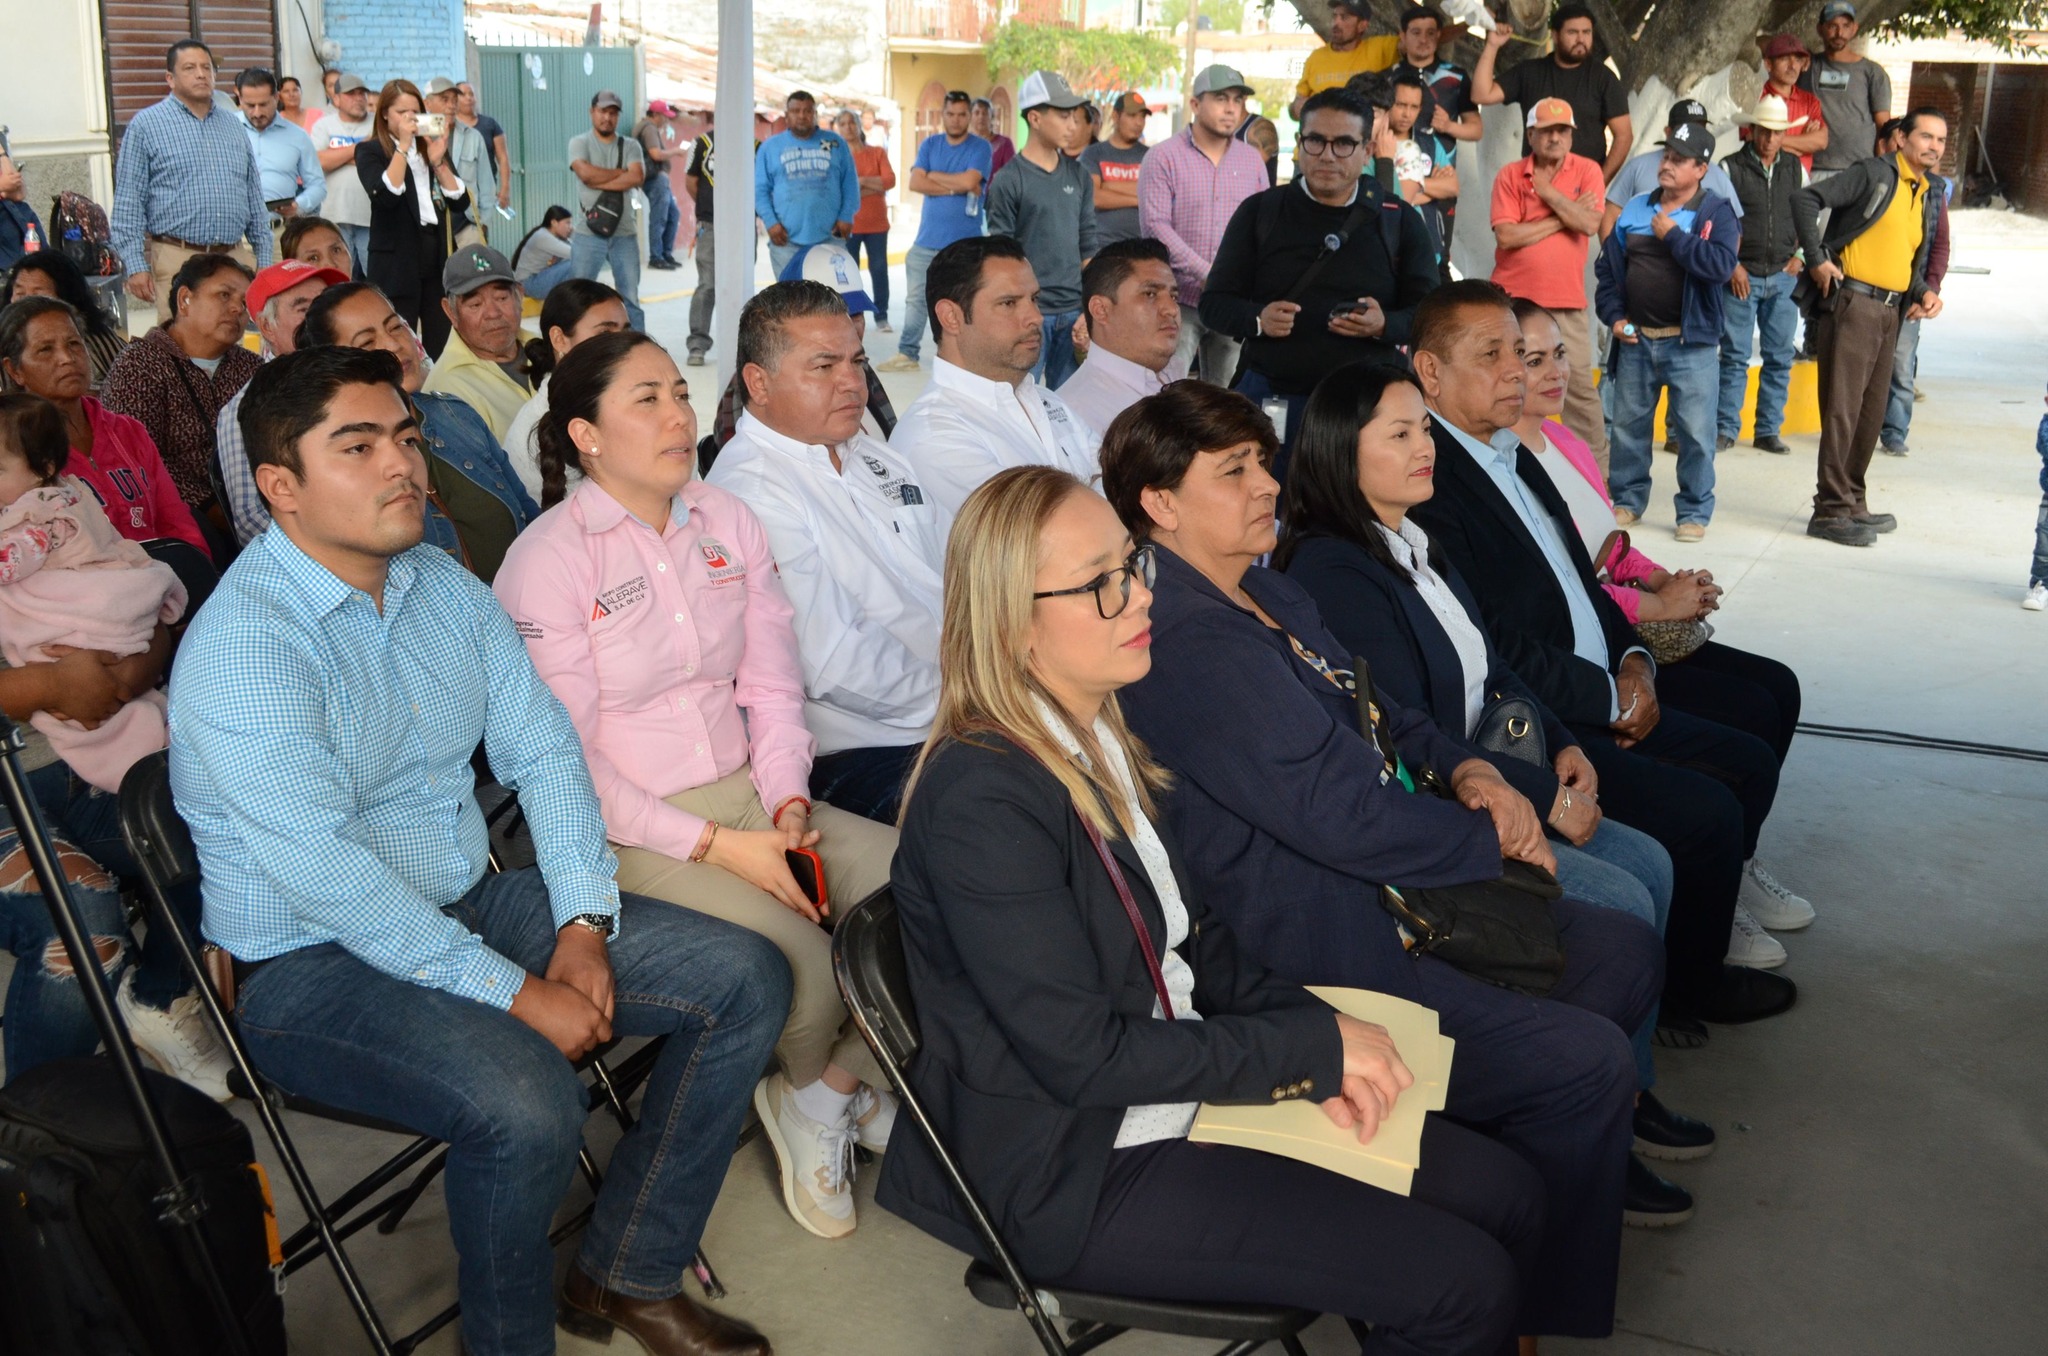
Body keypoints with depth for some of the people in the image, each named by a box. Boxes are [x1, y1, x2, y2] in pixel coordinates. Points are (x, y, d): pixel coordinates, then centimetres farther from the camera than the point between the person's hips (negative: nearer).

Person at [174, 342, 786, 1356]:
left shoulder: (445, 586, 6)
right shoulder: (242, 643, -19)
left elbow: (543, 751, 6)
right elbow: (325, 873, -26)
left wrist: (582, 925, -8)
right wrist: (520, 994, -24)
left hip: (471, 904, 8)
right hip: (310, 964, -8)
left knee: (747, 980, -3)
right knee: (525, 1102, -35)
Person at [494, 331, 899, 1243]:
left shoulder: (727, 521, 8)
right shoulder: (548, 559, -10)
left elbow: (774, 684, 10)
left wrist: (787, 805, -7)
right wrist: (717, 846, -18)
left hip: (748, 798, 6)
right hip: (627, 831, -6)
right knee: (808, 962, -26)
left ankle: (832, 1087, 8)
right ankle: (797, 1091, 12)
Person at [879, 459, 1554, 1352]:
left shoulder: (1103, 738, 4)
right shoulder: (982, 800, -23)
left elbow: (1201, 940, 10)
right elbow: (1081, 1054, -23)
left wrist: (1313, 1052, -7)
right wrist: (1313, 1046, -17)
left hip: (1187, 1082, 8)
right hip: (1079, 1173, -8)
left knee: (1507, 1194, 3)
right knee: (1464, 1283, -12)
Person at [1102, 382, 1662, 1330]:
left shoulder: (1267, 593, 11)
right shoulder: (1187, 639, -24)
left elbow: (1381, 717, 21)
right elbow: (1339, 814, -27)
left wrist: (1466, 771, 0)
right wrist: (1492, 841, -11)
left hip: (1390, 891, 11)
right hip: (1316, 952, -11)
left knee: (1623, 952, 11)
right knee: (1587, 1063, -13)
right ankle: (1525, 1313, 7)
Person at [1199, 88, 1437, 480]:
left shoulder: (1400, 221, 7)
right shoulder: (1259, 212, 7)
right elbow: (1214, 302, 6)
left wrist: (1384, 325, -17)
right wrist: (1258, 319, -15)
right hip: (1269, 400, 0)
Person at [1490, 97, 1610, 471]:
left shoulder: (1587, 171, 3)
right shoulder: (1509, 175, 1)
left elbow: (1589, 223, -13)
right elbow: (1506, 236, -11)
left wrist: (1549, 192, -9)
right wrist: (1562, 218, -8)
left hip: (1568, 301, 0)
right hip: (1513, 299, 0)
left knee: (1580, 385, 1)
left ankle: (1596, 467, 10)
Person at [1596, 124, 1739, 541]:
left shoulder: (1716, 212, -4)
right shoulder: (1635, 209, 10)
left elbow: (1721, 265, -20)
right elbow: (1608, 267, 14)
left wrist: (1672, 235, -14)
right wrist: (1613, 315, 3)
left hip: (1691, 342, -4)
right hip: (1635, 339, 4)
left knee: (1694, 432, -2)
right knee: (1628, 425, 11)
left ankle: (1695, 511, 9)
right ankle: (1627, 499, 25)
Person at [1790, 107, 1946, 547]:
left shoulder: (1930, 198, 20)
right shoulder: (1874, 174, -5)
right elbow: (1806, 198, -13)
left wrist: (1925, 293, 7)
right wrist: (1817, 260, -17)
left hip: (1891, 312, 8)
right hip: (1852, 303, -8)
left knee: (1872, 412, 13)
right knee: (1842, 408, -8)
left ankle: (1851, 502, 24)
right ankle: (1831, 510, -4)